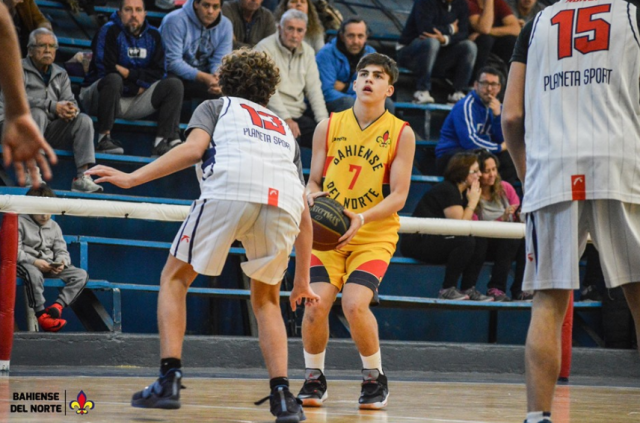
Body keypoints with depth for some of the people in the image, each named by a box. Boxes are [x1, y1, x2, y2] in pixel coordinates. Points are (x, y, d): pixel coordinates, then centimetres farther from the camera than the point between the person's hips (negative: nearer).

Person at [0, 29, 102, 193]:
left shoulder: (61, 74, 20)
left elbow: (69, 100, 8)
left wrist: (71, 110, -20)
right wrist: (53, 107, -26)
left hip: (48, 130, 5)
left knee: (84, 120, -15)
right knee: (38, 113, -35)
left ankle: (82, 177, -29)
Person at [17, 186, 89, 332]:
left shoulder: (54, 226, 18)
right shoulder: (20, 222, 0)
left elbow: (62, 251, 12)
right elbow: (15, 251, -9)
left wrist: (61, 263, -13)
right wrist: (34, 262, -23)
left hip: (50, 266, 6)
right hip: (26, 264, -6)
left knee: (82, 275, -14)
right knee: (34, 273, -44)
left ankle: (57, 306, -31)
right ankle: (41, 314, -39)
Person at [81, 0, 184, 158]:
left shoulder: (152, 35, 9)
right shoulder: (109, 31, -7)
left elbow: (157, 72, 3)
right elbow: (106, 69, -17)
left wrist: (129, 73, -11)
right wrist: (138, 83, -11)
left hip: (135, 100, 6)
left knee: (174, 84, -9)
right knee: (113, 79, -38)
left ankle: (163, 142, -23)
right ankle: (104, 138, -30)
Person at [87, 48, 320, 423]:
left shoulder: (216, 107, 31)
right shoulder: (285, 130, 40)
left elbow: (194, 148, 7)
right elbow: (305, 217, 35)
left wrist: (132, 178, 4)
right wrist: (302, 281, 40)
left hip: (229, 190, -3)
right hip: (285, 202, 3)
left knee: (175, 279, 15)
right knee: (266, 300, 23)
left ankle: (170, 378, 0)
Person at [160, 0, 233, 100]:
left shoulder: (225, 25, 1)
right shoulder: (175, 21, -15)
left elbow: (220, 61, -5)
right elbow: (172, 62, -21)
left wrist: (218, 78, -31)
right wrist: (204, 78, -33)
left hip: (203, 75, 5)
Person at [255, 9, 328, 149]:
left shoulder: (307, 51, 13)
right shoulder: (266, 48, -7)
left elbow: (314, 89, 9)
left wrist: (323, 121, -4)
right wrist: (286, 120, -22)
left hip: (300, 113, 6)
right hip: (275, 115, -6)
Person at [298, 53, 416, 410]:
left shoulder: (401, 133, -2)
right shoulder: (328, 127, 5)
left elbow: (398, 196, -6)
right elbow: (314, 182, 10)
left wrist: (362, 218, -23)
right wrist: (313, 198, -14)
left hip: (375, 236, -2)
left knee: (355, 304, -22)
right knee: (316, 303, -17)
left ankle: (376, 379, 2)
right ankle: (314, 379, 7)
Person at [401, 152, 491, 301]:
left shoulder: (462, 192, 14)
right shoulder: (447, 191, -16)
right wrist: (473, 202, -12)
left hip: (436, 240, 10)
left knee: (480, 241, -2)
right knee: (466, 242, -28)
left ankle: (468, 289, -1)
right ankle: (447, 289, -20)